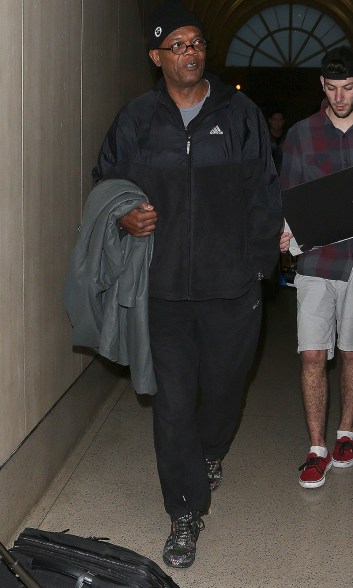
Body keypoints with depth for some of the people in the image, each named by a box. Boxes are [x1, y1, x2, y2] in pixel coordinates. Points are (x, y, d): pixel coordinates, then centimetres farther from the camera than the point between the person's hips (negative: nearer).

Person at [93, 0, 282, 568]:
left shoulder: (240, 113, 5)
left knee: (224, 385, 12)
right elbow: (105, 180, 16)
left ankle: (211, 453, 47)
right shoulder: (137, 118, 6)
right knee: (174, 398, 0)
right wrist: (124, 218, -5)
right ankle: (187, 514, 14)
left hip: (232, 285, 0)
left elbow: (265, 193, 7)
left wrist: (260, 260, 0)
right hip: (165, 283, 0)